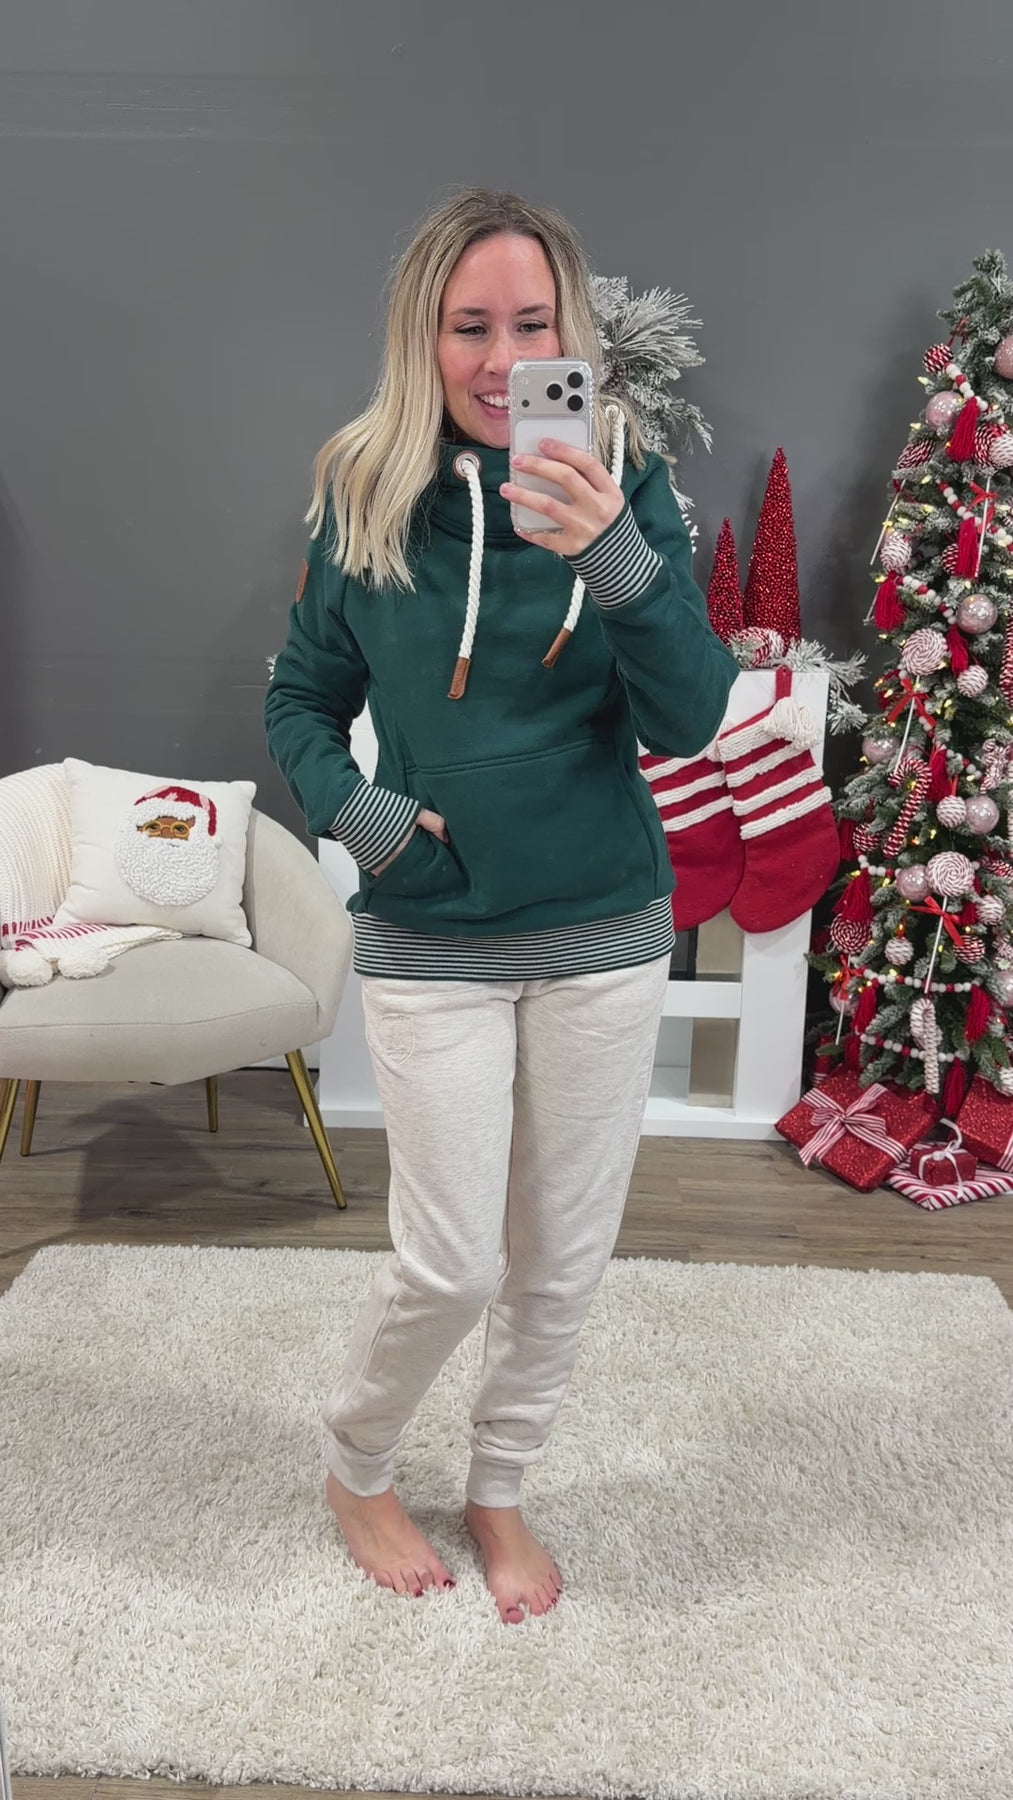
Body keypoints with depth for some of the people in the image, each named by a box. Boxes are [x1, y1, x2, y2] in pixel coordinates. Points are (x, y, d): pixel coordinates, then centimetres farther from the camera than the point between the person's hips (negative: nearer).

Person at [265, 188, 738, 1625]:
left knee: (564, 1259, 12)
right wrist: (351, 808, -12)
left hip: (607, 936, 2)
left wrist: (615, 556, -29)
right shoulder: (365, 495, -3)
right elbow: (301, 697, 7)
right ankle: (356, 1467, 34)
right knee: (451, 1264, 2)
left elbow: (690, 720, -13)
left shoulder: (626, 482, -4)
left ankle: (499, 1490, 39)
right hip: (432, 941, -1)